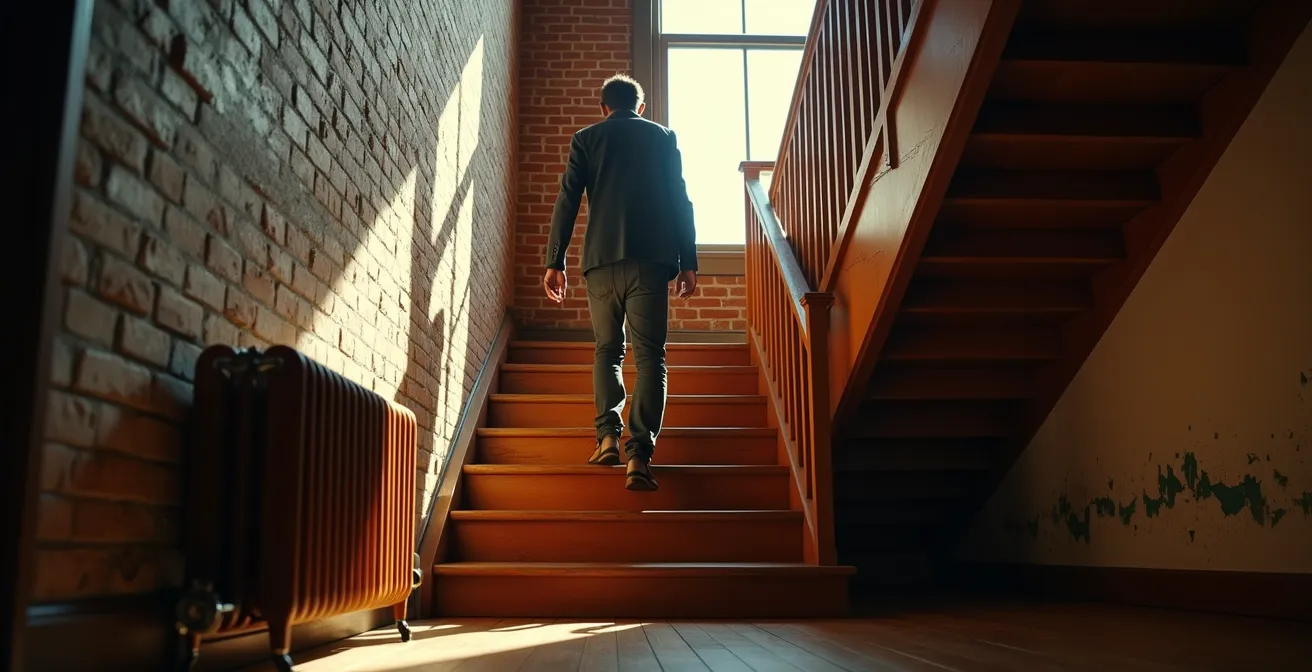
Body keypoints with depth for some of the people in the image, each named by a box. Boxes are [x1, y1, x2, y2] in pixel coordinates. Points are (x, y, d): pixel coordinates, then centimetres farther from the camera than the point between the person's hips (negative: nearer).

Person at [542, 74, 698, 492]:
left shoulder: (586, 139, 11)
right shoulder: (663, 137, 13)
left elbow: (567, 202, 4)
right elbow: (680, 202, 7)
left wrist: (555, 263, 6)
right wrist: (688, 262, 8)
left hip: (601, 259, 1)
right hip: (652, 259, -1)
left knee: (607, 350, 15)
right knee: (649, 354, -2)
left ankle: (608, 436, 2)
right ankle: (639, 455, -13)